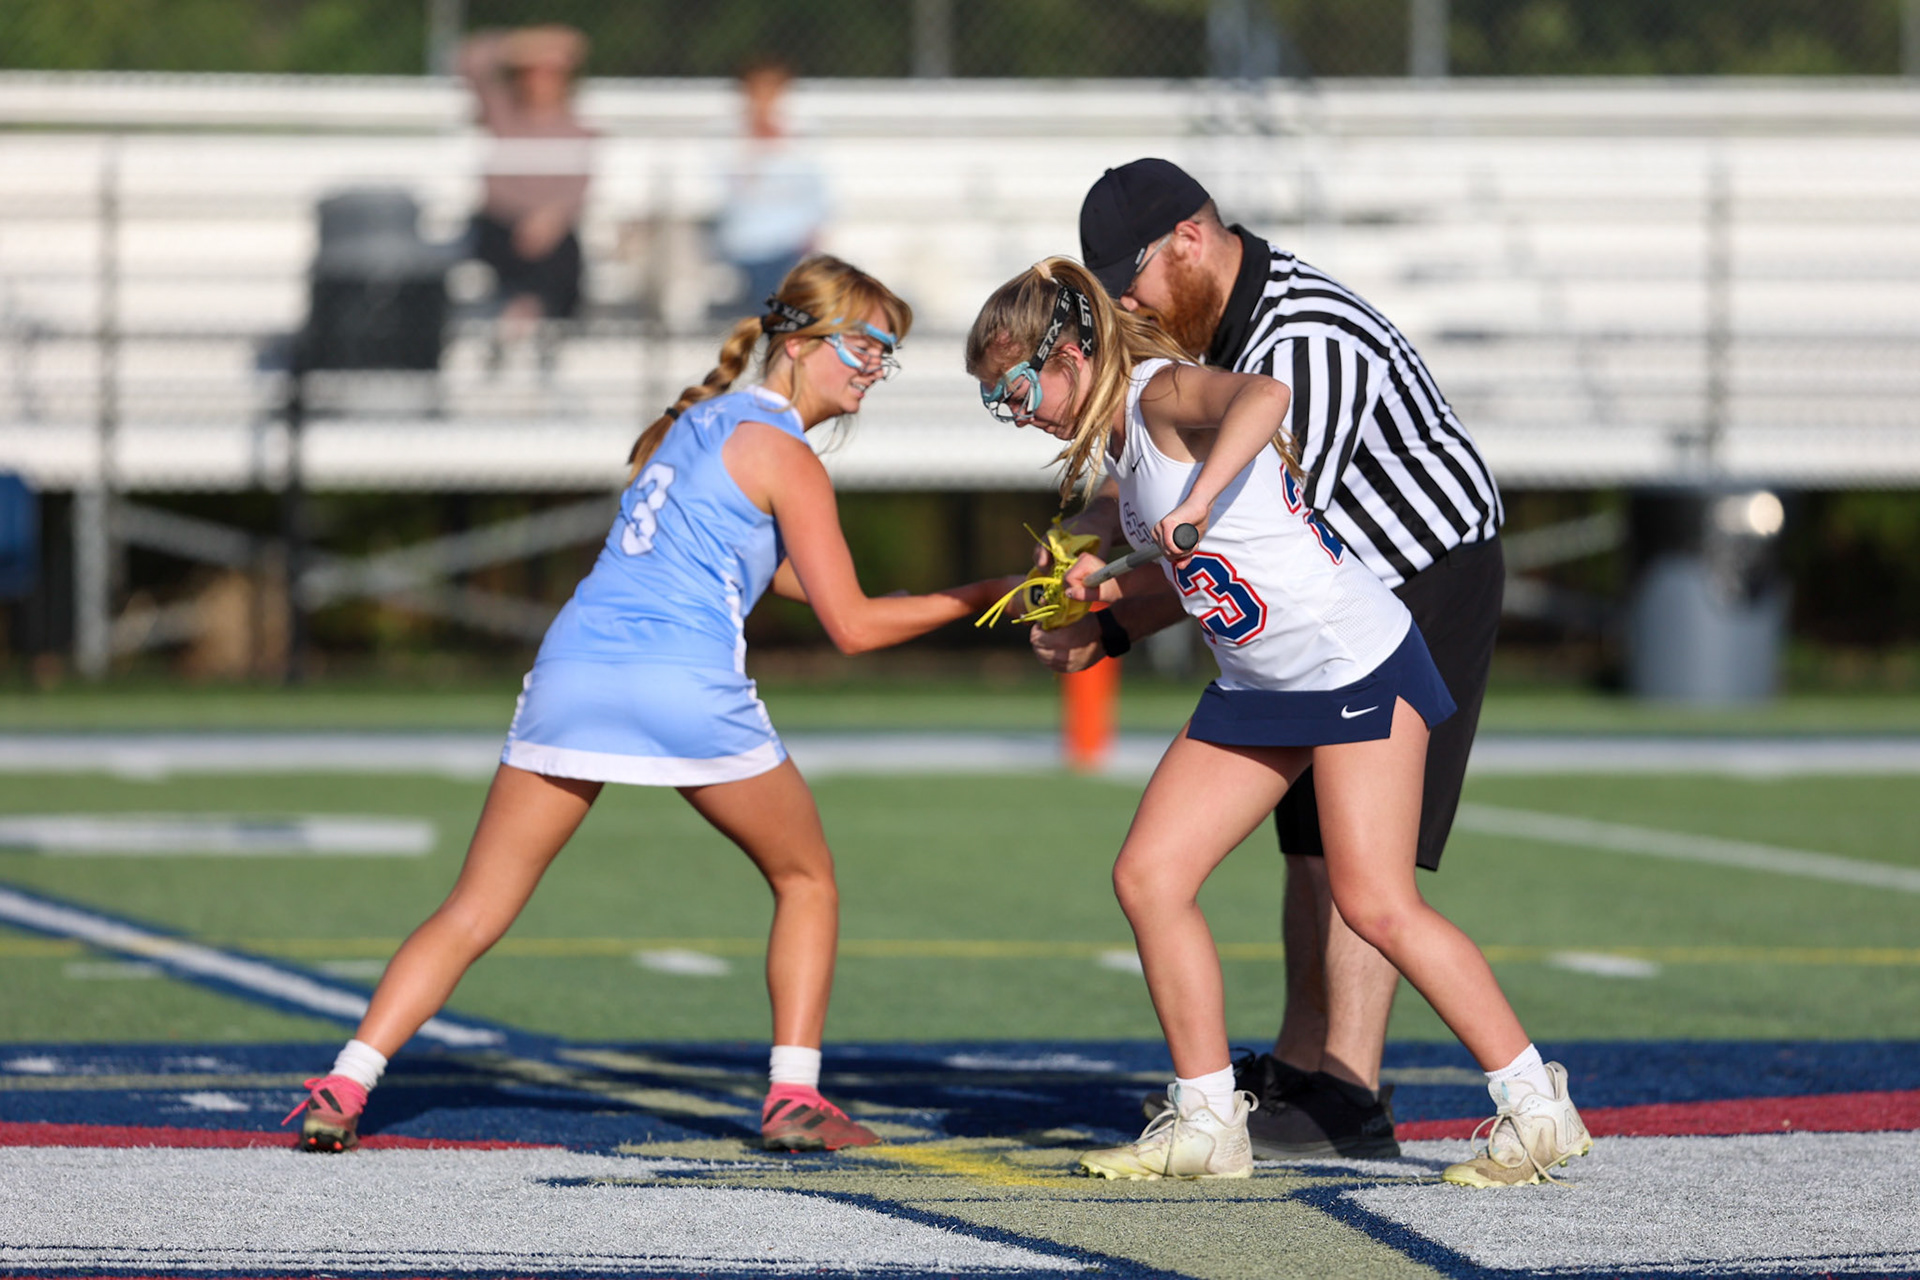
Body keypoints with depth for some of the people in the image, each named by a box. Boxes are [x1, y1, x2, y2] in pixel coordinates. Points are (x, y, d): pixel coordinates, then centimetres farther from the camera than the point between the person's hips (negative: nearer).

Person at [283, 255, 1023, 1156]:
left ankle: (343, 1089, -11)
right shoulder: (784, 456, 3)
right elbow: (853, 627, 1)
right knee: (806, 878, 18)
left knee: (473, 911, 4)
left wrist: (927, 599, 32)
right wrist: (976, 600, 10)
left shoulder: (696, 418, 25)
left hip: (573, 669, 5)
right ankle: (795, 1097, 8)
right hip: (688, 691, -5)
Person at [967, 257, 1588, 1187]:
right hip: (1256, 687, 10)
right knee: (1148, 874, 1)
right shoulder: (1119, 435, 10)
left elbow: (1265, 395, -42)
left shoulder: (1166, 393, -18)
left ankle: (1537, 1110, -2)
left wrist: (1198, 499, -49)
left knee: (1375, 903, -13)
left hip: (1358, 661, -10)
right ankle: (1207, 1123, 7)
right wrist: (1110, 586, 11)